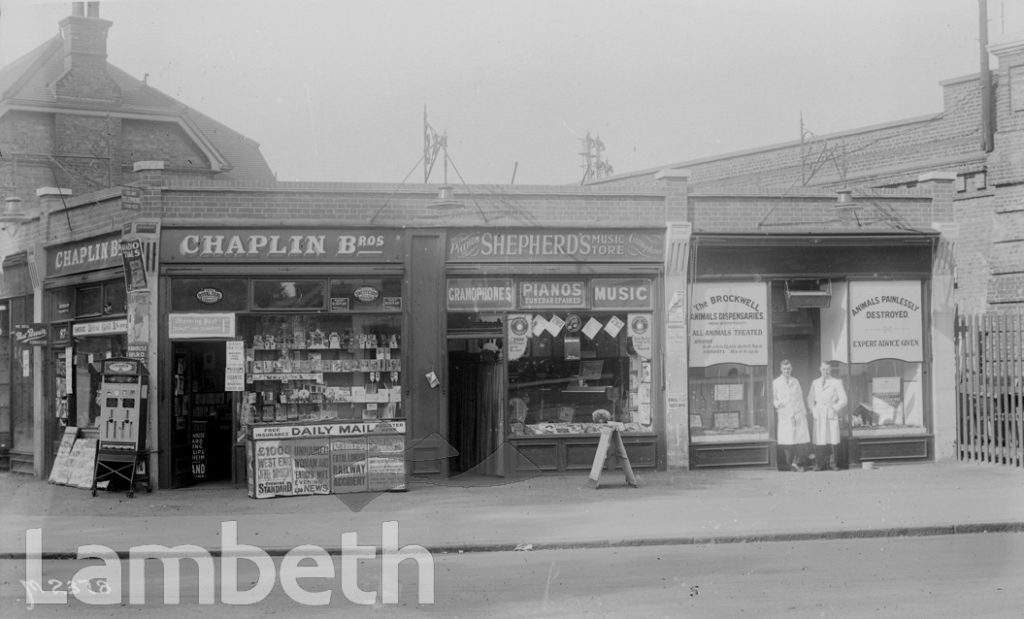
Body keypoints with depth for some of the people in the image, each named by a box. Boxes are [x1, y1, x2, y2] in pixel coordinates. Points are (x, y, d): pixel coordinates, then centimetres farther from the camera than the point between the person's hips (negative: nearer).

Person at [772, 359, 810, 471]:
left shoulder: (795, 382, 15)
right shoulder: (776, 383, 7)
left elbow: (800, 398, 18)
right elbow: (774, 399, 8)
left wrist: (804, 412, 13)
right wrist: (777, 404, -14)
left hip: (799, 414, 3)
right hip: (785, 415, -2)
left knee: (804, 440, -7)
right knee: (788, 441, -5)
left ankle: (796, 462, 6)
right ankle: (789, 463, 9)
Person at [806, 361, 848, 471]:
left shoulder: (837, 383, 8)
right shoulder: (815, 383, 16)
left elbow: (843, 400, 5)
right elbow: (810, 398, 24)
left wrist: (835, 408, -5)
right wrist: (812, 409, 8)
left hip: (831, 415, -2)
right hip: (818, 416, 2)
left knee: (832, 440, -7)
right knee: (819, 441, -5)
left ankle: (831, 464, -2)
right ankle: (819, 464, -3)